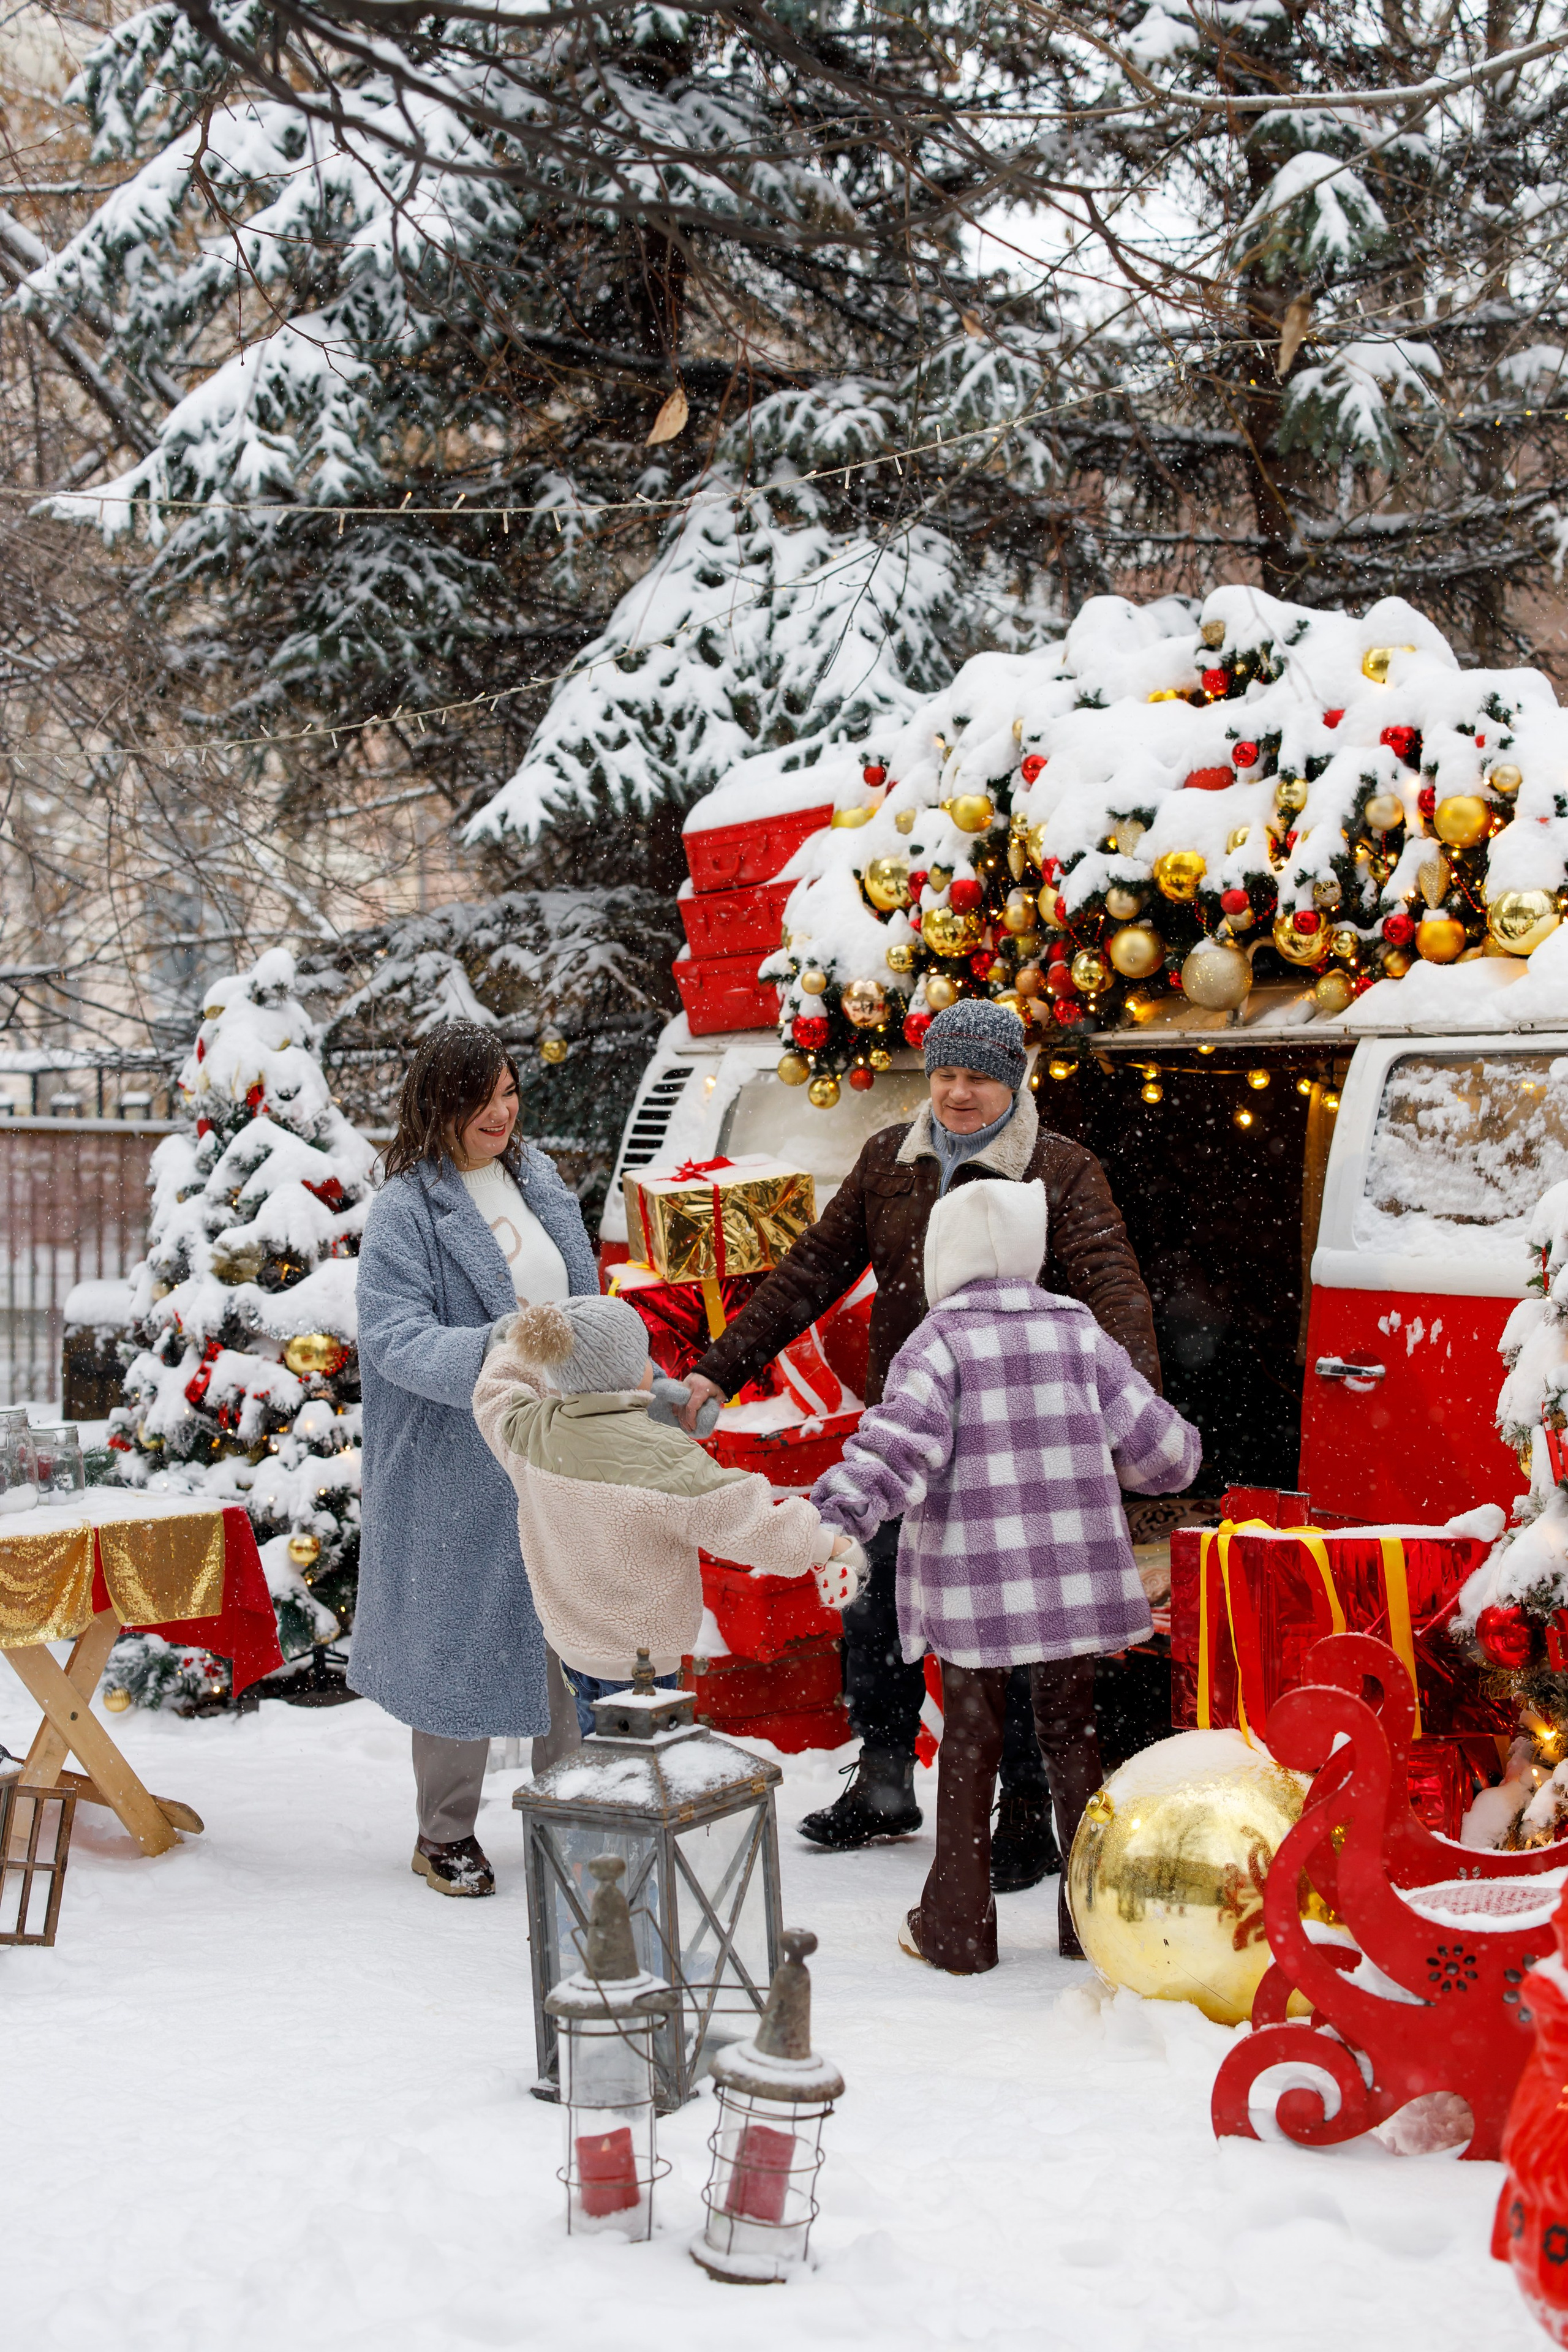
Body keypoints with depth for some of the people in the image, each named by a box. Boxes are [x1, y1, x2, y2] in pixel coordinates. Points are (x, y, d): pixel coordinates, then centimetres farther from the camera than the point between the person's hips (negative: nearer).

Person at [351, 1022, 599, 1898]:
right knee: (462, 1639, 4)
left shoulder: (540, 1179, 11)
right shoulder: (406, 1209, -9)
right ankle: (447, 1833, 19)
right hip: (459, 1465, -6)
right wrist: (492, 1350, -34)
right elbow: (394, 1338, -19)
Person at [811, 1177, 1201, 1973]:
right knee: (1070, 1730, 16)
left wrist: (846, 1503, -34)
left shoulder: (939, 1341, -5)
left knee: (970, 1741, 7)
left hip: (974, 1584, -3)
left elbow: (903, 1437, -23)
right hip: (1073, 1580, 3)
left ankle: (957, 1928, 14)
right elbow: (1159, 1446, 9)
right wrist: (1178, 1453, 31)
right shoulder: (1080, 1333, 7)